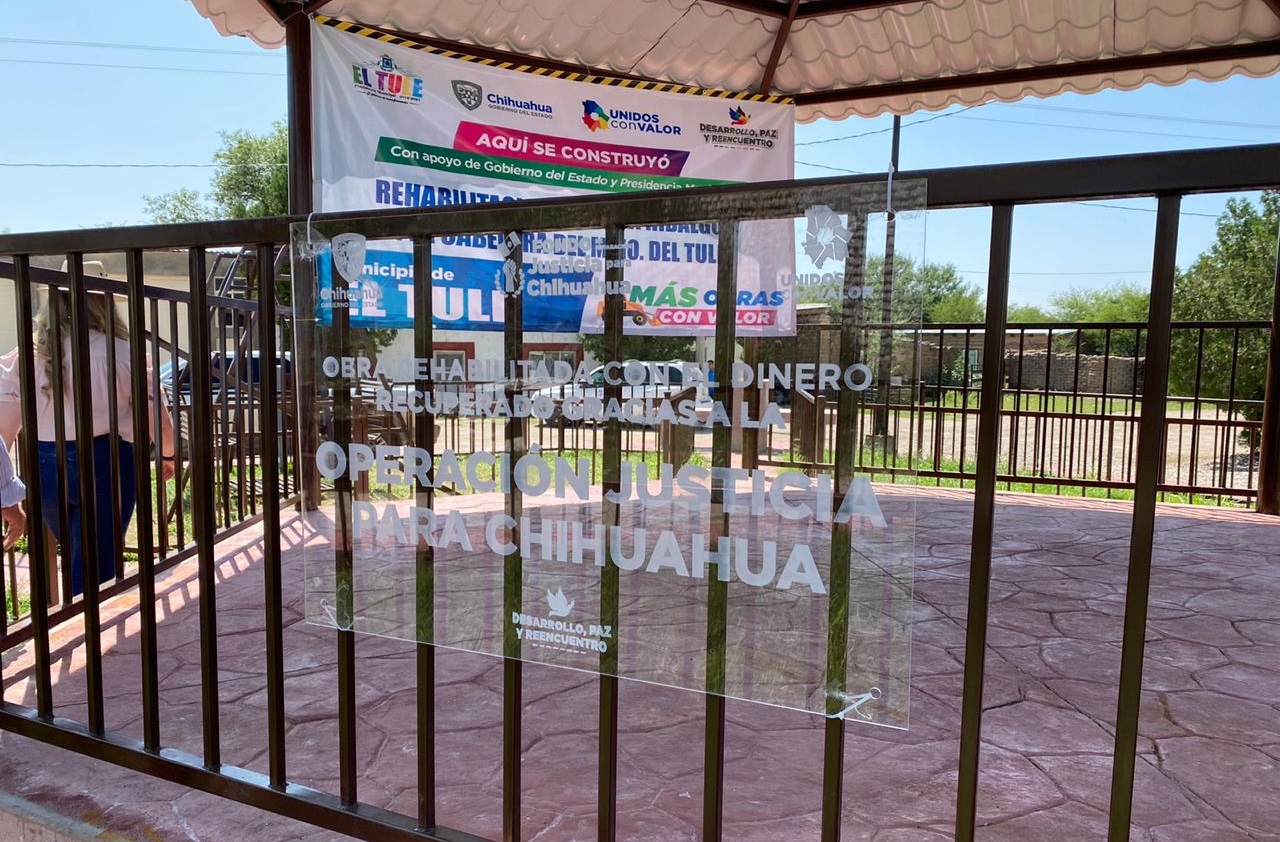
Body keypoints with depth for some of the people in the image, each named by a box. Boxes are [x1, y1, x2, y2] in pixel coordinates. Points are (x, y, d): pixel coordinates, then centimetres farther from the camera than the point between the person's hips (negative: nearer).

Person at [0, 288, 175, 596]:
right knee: (95, 571, 5)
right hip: (105, 465, -4)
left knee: (75, 562, 24)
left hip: (44, 468, 4)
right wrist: (167, 455, 15)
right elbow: (158, 419, -4)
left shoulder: (26, 354, 1)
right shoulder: (120, 353, -7)